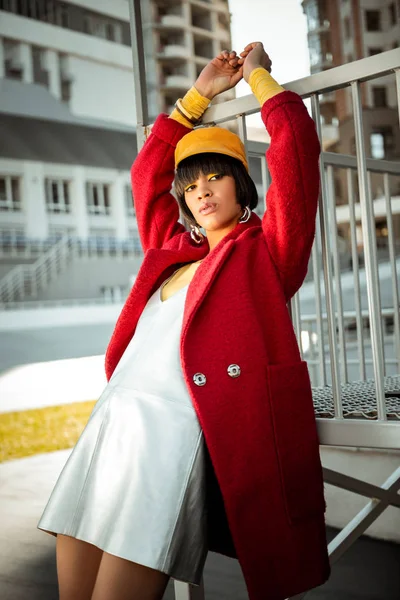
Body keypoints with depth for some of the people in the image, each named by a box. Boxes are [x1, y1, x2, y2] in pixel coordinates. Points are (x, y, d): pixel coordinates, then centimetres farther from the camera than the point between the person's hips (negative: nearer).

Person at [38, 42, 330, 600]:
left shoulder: (266, 248, 11)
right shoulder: (174, 251, 25)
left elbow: (296, 148, 3)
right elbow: (147, 171, 36)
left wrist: (258, 74, 18)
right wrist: (200, 93, 40)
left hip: (175, 424, -6)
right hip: (108, 421, 7)